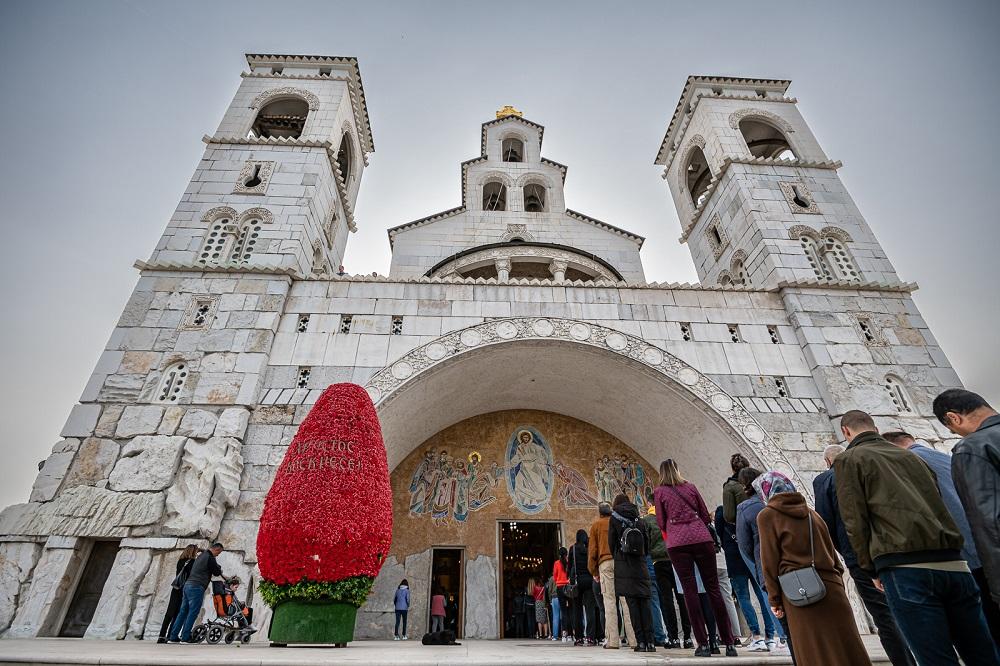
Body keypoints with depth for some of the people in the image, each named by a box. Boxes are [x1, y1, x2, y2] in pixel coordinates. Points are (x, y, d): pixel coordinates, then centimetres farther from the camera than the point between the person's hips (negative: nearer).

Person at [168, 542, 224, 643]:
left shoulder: (201, 555, 19)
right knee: (192, 613, -3)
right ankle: (185, 638, -2)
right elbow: (217, 573, -2)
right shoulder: (210, 557, -10)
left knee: (183, 612, 12)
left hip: (187, 585, 9)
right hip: (196, 587, -9)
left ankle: (173, 637, 16)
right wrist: (219, 568, 19)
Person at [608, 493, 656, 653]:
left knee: (632, 603, -1)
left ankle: (640, 641, -3)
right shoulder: (638, 519, 11)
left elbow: (611, 541, 0)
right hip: (640, 565, 3)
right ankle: (650, 641, 2)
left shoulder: (615, 518, 2)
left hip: (624, 565, -3)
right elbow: (646, 543, 11)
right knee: (645, 601, 5)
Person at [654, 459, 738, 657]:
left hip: (677, 542, -2)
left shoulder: (659, 491, 7)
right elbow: (706, 516, 17)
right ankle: (730, 643, 10)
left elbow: (661, 523, 9)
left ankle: (703, 644, 3)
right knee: (713, 588, 7)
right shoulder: (690, 487, 13)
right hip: (702, 538, 2)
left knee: (690, 591, 2)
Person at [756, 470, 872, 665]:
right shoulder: (811, 513, 14)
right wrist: (838, 584, 20)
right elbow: (831, 551, 15)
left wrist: (774, 598, 2)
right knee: (849, 649, 10)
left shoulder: (766, 515, -3)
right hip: (831, 586, 5)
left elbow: (769, 561, -5)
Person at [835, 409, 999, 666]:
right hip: (953, 564, 7)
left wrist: (872, 569, 6)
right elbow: (939, 506, 21)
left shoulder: (848, 459, 1)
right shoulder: (911, 456, 21)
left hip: (904, 569, -6)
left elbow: (855, 521, -5)